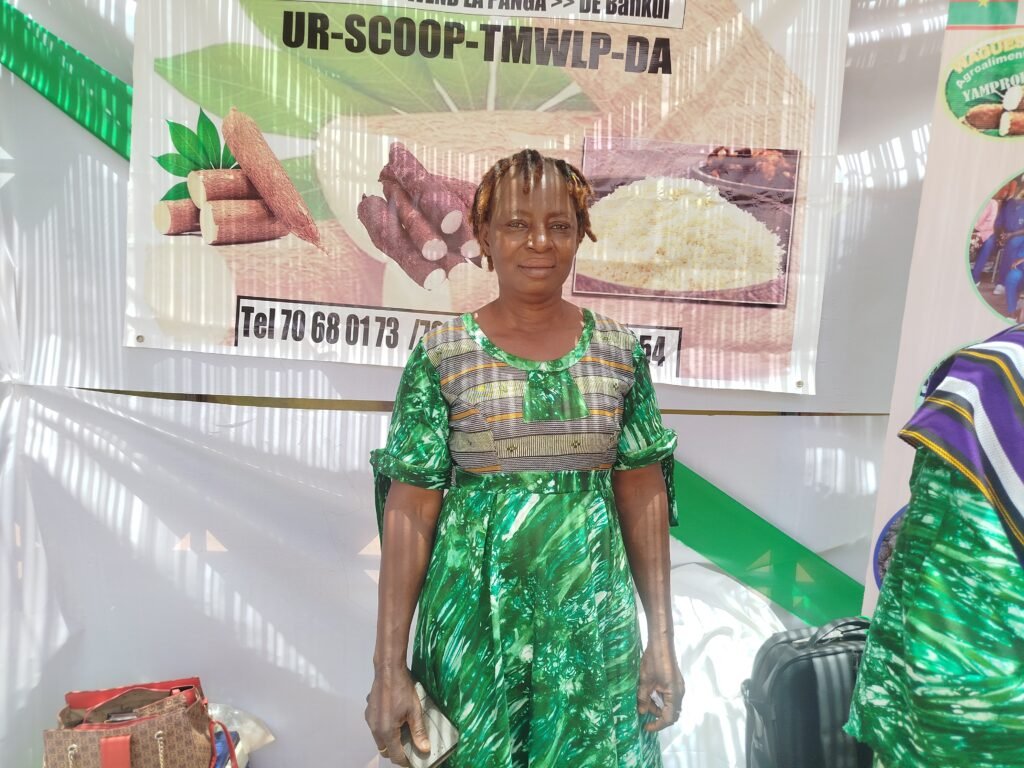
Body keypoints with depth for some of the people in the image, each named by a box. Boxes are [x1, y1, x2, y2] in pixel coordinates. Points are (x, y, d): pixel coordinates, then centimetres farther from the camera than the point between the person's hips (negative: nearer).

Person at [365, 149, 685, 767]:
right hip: (474, 623, -1)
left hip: (594, 624, 2)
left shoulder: (619, 352, 0)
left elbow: (644, 497, 3)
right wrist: (389, 669, -8)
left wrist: (663, 639, 2)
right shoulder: (442, 356, -7)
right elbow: (409, 512, -7)